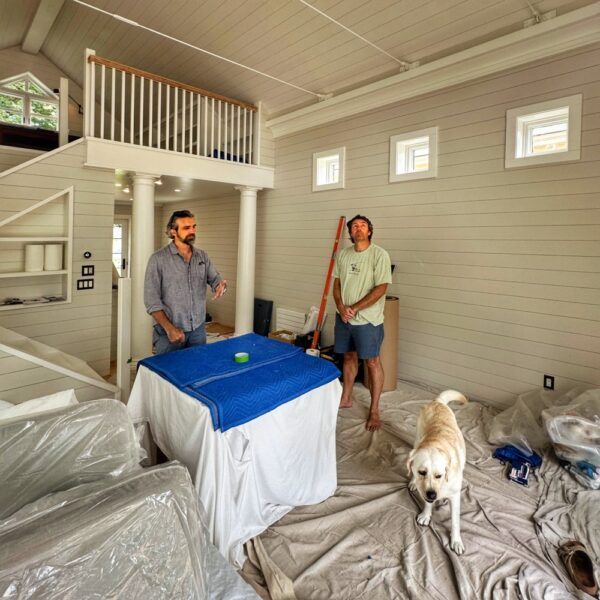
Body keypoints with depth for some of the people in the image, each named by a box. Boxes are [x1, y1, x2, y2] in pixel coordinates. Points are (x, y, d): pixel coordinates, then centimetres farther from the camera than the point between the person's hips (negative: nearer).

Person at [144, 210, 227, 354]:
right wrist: (170, 328, -17)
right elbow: (152, 300, -10)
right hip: (169, 332, -4)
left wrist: (221, 285, -20)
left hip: (198, 330, 4)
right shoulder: (158, 259, -9)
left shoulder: (202, 256, 5)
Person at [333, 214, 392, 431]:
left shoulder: (379, 255, -11)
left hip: (368, 320, -5)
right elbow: (337, 283, 8)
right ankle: (346, 398, 34)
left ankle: (374, 410, 15)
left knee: (372, 362, 4)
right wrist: (341, 307, -9)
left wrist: (355, 308, -17)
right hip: (343, 317, 5)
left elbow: (381, 289, -16)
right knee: (349, 357, 18)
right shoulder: (343, 254, 6)